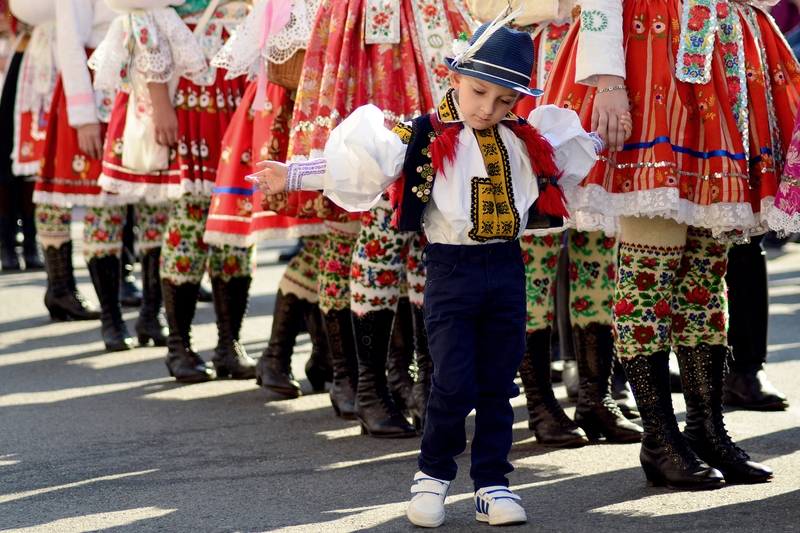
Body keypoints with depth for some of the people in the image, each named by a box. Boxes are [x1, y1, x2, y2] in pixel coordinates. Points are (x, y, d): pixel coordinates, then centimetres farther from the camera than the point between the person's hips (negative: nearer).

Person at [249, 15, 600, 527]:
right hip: (451, 270, -4)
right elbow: (356, 162, -9)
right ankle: (433, 475, 14)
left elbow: (575, 151, 30)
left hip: (507, 270, 4)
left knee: (498, 386, 6)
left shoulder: (528, 140, 8)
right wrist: (293, 175, -13)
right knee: (454, 385, -7)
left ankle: (492, 484, 14)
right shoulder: (424, 138, -5)